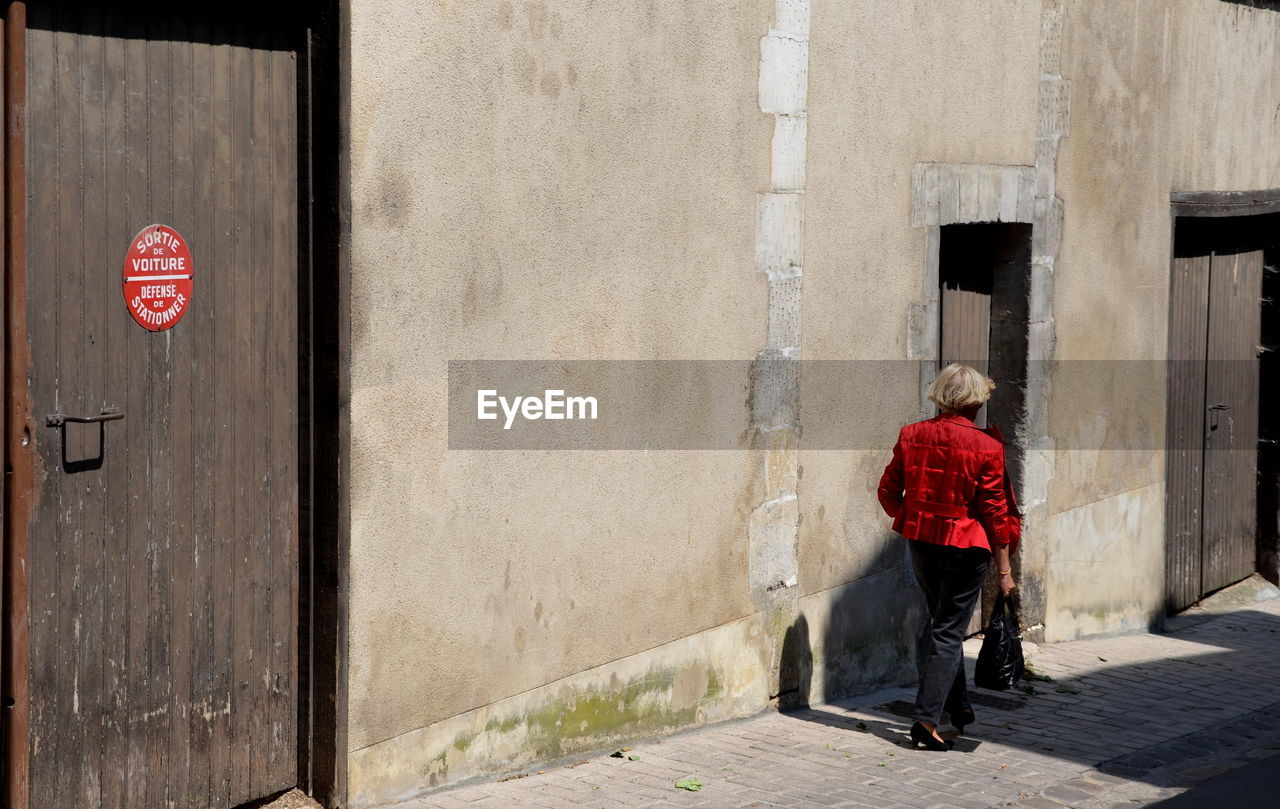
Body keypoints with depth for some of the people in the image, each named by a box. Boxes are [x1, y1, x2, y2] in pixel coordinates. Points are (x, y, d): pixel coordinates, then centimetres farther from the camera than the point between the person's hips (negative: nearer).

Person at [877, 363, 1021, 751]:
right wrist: (1004, 570, -4)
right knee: (949, 631, 2)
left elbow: (888, 491, 4)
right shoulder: (986, 447, -14)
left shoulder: (911, 435, -2)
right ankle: (927, 718, -4)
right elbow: (995, 513, -11)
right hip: (966, 546, -5)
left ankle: (958, 705, 32)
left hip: (921, 542, 5)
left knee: (942, 621, 22)